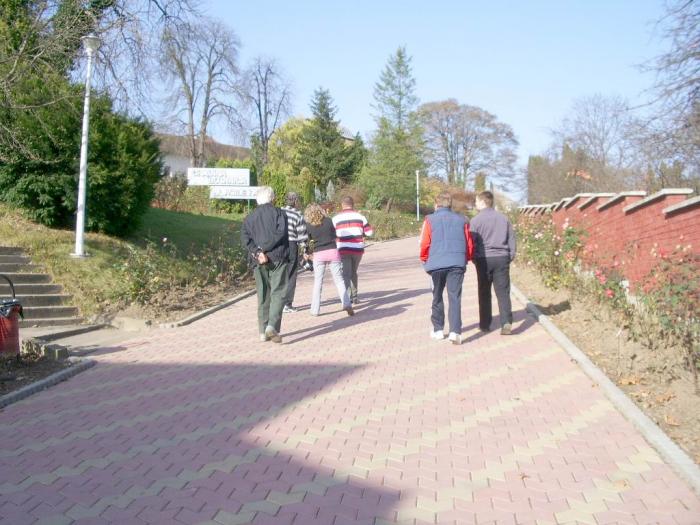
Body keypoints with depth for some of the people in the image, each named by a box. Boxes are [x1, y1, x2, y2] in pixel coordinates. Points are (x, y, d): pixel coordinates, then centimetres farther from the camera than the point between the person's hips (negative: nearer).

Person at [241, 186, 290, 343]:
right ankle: (272, 326, -18)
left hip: (259, 261, 4)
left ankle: (263, 332, 13)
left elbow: (245, 238, -3)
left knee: (263, 296, 10)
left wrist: (257, 252, -10)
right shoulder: (279, 213, 2)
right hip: (277, 259, -3)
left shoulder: (250, 217, 11)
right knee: (278, 293, -1)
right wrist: (263, 249, -10)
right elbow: (279, 234, -14)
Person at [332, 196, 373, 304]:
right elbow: (370, 232, 4)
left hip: (344, 250, -2)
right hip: (358, 249, 2)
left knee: (346, 274, -2)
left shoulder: (336, 218, 1)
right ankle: (354, 297, 25)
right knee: (353, 273, 20)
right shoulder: (360, 216, 4)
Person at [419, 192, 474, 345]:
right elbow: (470, 245, 10)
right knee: (455, 297, -1)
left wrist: (425, 260, 13)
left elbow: (424, 244, -3)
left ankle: (438, 329, 22)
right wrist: (465, 259, 24)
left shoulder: (430, 220, 3)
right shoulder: (462, 220, 10)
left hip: (437, 264, 0)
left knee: (437, 297, 15)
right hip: (457, 263, 1)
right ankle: (455, 331, -13)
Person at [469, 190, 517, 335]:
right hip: (502, 258, 2)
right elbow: (512, 239, 10)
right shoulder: (503, 218, 8)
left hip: (484, 259, -2)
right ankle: (506, 322, -12)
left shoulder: (476, 220, -5)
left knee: (484, 293, 10)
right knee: (503, 292, 2)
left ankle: (485, 324, 15)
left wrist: (473, 258, 7)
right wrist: (511, 256, 16)